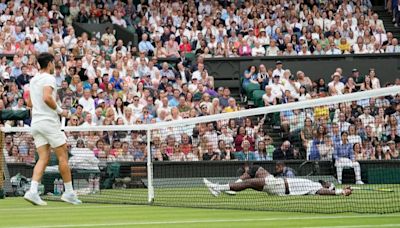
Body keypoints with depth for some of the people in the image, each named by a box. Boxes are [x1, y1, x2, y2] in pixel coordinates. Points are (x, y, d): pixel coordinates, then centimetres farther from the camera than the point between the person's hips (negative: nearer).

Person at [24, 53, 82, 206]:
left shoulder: (33, 80, 17)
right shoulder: (49, 78, -9)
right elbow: (47, 98, -25)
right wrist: (60, 111, -13)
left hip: (35, 123, 8)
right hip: (49, 121, -8)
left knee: (44, 158, 3)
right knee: (63, 156, 2)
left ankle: (33, 191, -14)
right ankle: (69, 192, 5)